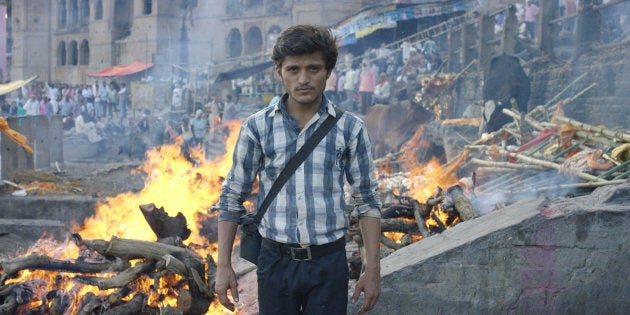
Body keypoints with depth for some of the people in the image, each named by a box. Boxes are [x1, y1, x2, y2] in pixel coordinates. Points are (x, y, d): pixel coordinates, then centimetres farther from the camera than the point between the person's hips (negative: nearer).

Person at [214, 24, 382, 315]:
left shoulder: (349, 128, 0)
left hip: (329, 262, 0)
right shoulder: (257, 127, 0)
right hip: (275, 261, 0)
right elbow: (232, 199, 5)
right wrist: (223, 265, 0)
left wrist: (372, 269, 0)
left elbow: (367, 201, 4)